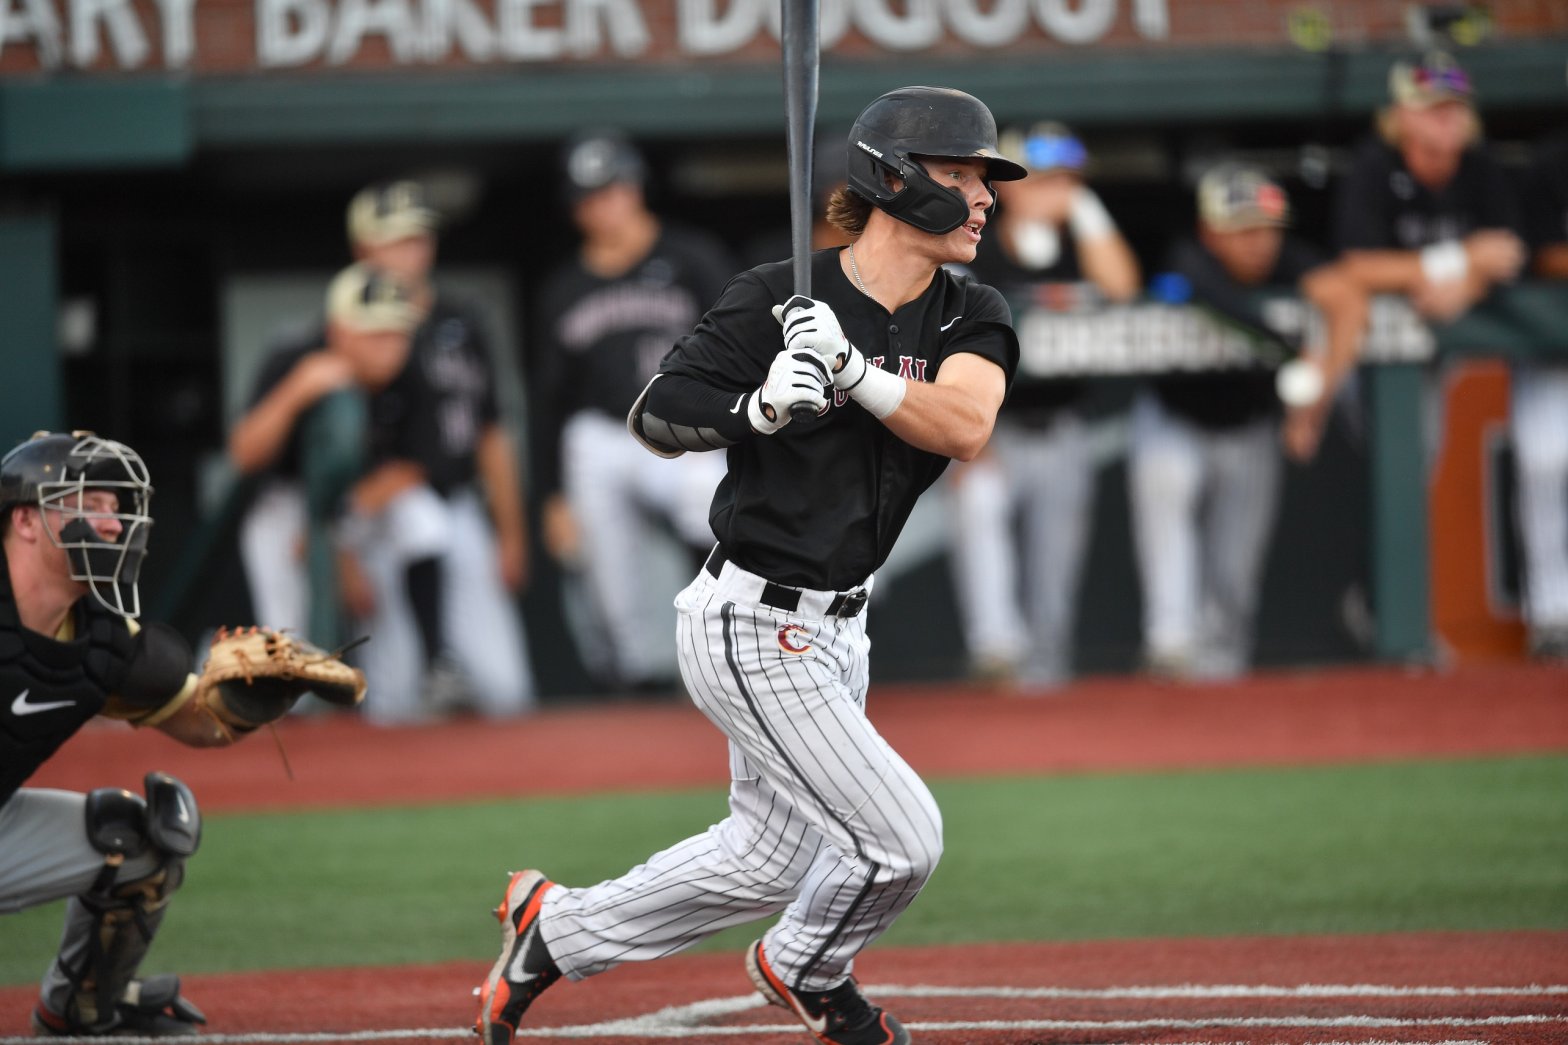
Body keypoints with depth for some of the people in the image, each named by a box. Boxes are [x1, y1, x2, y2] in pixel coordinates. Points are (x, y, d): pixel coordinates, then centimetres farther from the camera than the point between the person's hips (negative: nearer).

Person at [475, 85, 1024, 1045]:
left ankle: (557, 930, 35)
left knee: (768, 859, 17)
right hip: (752, 628, -8)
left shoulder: (971, 319, 0)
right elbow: (654, 416, -12)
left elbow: (964, 427, -19)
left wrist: (851, 368, -31)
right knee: (901, 839, -11)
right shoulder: (777, 301, -15)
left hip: (835, 628, 8)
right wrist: (761, 408, -29)